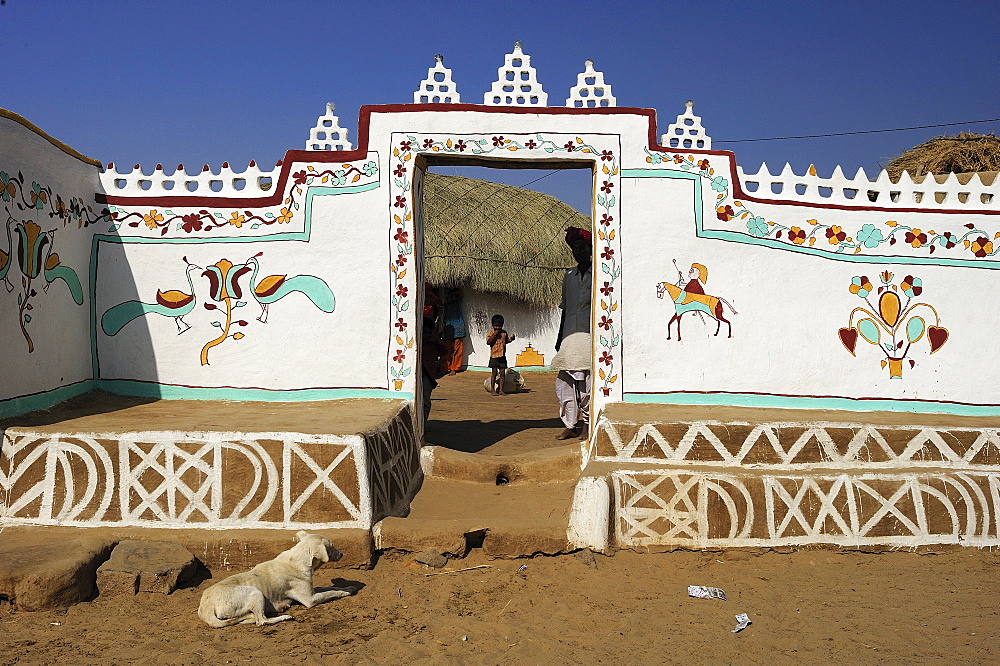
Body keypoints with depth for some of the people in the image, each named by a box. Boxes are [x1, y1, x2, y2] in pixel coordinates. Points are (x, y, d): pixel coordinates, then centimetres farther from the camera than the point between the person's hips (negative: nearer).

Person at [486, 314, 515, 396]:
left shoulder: (504, 333, 10)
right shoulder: (491, 333, -3)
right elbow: (488, 342, -13)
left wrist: (511, 339, 5)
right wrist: (494, 335, -20)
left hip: (502, 356, 4)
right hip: (494, 356, -4)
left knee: (502, 373, 3)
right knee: (494, 373, -2)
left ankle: (501, 390, 10)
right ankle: (493, 390, 6)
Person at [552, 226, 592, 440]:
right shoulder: (569, 275, 17)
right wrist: (560, 338, 18)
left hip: (591, 334, -5)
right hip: (571, 335, 5)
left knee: (588, 381, -5)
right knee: (565, 381, 0)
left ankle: (588, 424, 8)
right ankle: (570, 426, 7)